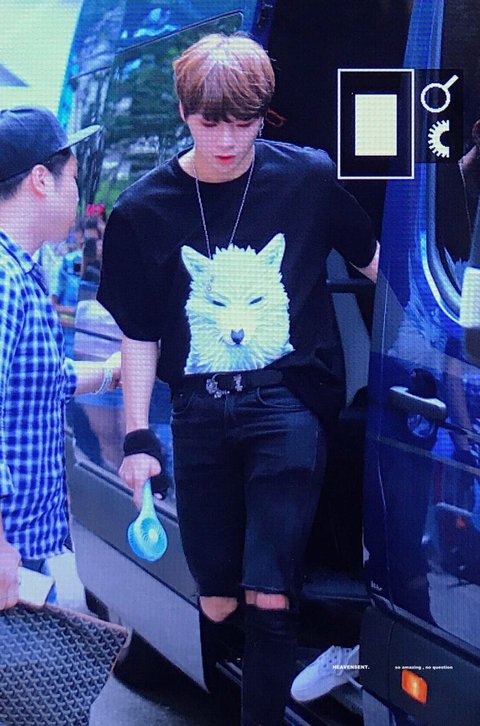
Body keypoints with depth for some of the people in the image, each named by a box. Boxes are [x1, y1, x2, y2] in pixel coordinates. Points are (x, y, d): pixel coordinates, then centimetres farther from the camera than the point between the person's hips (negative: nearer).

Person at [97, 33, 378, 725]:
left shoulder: (309, 178, -5)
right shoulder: (143, 209, -2)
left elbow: (374, 261, 9)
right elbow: (139, 335, 4)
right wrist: (137, 439, 1)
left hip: (288, 402, -2)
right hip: (200, 412, 2)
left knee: (269, 595, -8)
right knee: (216, 598, 10)